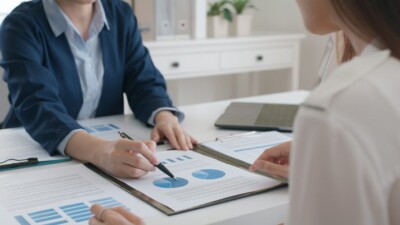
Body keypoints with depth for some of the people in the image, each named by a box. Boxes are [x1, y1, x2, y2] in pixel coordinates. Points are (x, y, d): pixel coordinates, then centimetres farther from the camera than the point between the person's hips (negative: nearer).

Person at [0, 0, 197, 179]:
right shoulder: (21, 25, -14)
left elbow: (144, 82, -1)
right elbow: (36, 106, -27)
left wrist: (165, 118, -24)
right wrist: (99, 151, -45)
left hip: (109, 142, 5)